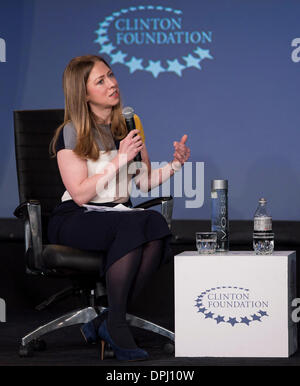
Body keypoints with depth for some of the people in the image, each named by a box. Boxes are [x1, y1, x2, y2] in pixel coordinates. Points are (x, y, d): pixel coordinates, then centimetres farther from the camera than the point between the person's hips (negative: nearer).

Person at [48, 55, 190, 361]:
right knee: (134, 224, -37)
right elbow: (80, 194, -12)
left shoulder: (129, 126, 14)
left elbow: (144, 183, 16)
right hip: (75, 220, -5)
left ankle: (104, 322, -25)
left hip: (119, 213, 5)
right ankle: (115, 325, -28)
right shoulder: (71, 134, -5)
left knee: (156, 224, -31)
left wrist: (175, 165, -1)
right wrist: (120, 159, -16)